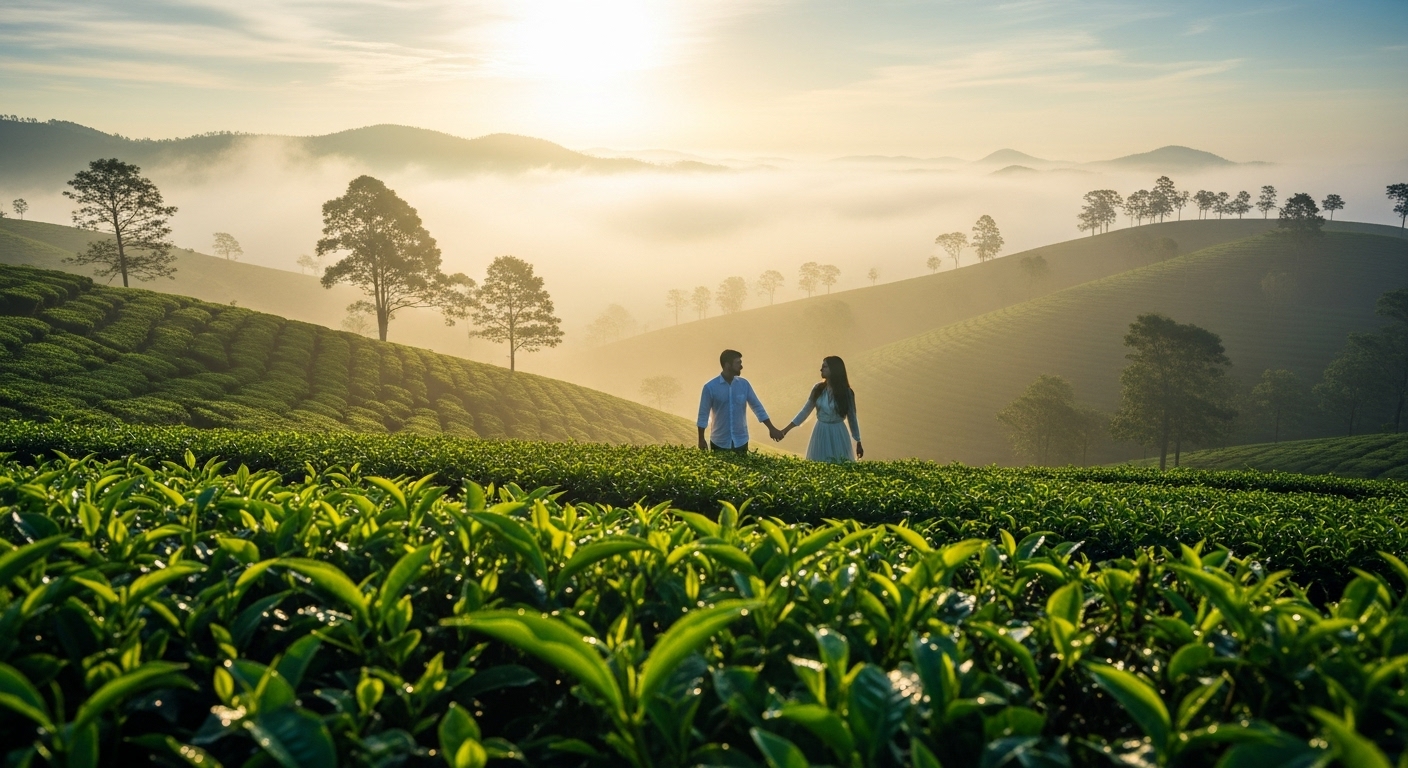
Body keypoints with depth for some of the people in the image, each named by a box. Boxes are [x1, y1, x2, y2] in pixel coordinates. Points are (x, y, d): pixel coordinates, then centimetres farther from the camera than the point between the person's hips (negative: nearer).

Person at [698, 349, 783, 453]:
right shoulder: (710, 387, -10)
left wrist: (771, 428, 3)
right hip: (719, 442, -3)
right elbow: (703, 414, -4)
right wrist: (701, 439, -3)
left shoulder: (744, 384, 0)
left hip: (741, 441, 3)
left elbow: (757, 406, 6)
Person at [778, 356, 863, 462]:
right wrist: (787, 429, 5)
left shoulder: (846, 392, -7)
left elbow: (852, 417, 2)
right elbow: (806, 410, 8)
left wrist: (858, 443, 6)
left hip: (837, 434, -3)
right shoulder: (818, 388, 0)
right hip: (820, 433, 3)